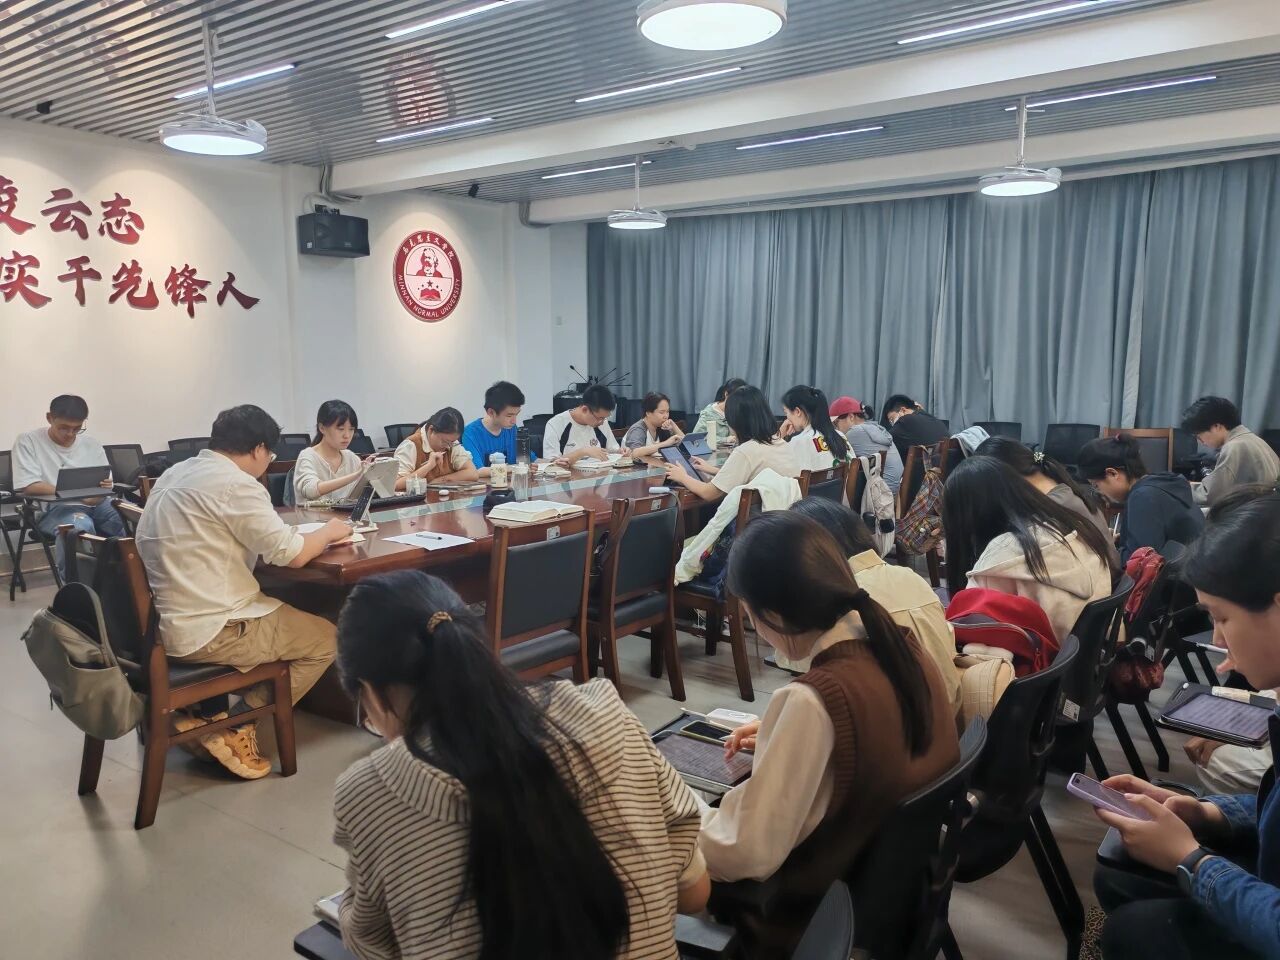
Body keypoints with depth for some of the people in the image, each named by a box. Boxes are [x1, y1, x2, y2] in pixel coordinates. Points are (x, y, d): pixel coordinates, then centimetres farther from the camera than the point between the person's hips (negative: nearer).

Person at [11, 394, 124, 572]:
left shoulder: (92, 445, 15)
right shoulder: (28, 441, 3)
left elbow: (104, 489, 11)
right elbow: (29, 486, -8)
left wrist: (104, 488, -17)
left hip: (96, 505, 4)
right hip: (54, 508, -4)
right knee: (79, 526, -40)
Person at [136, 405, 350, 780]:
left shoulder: (174, 473, 11)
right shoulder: (236, 484, -17)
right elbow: (292, 554, -16)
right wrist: (329, 531, 4)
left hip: (163, 621, 9)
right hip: (204, 632, -9)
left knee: (282, 609, 28)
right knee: (327, 639, 6)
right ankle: (236, 727, 7)